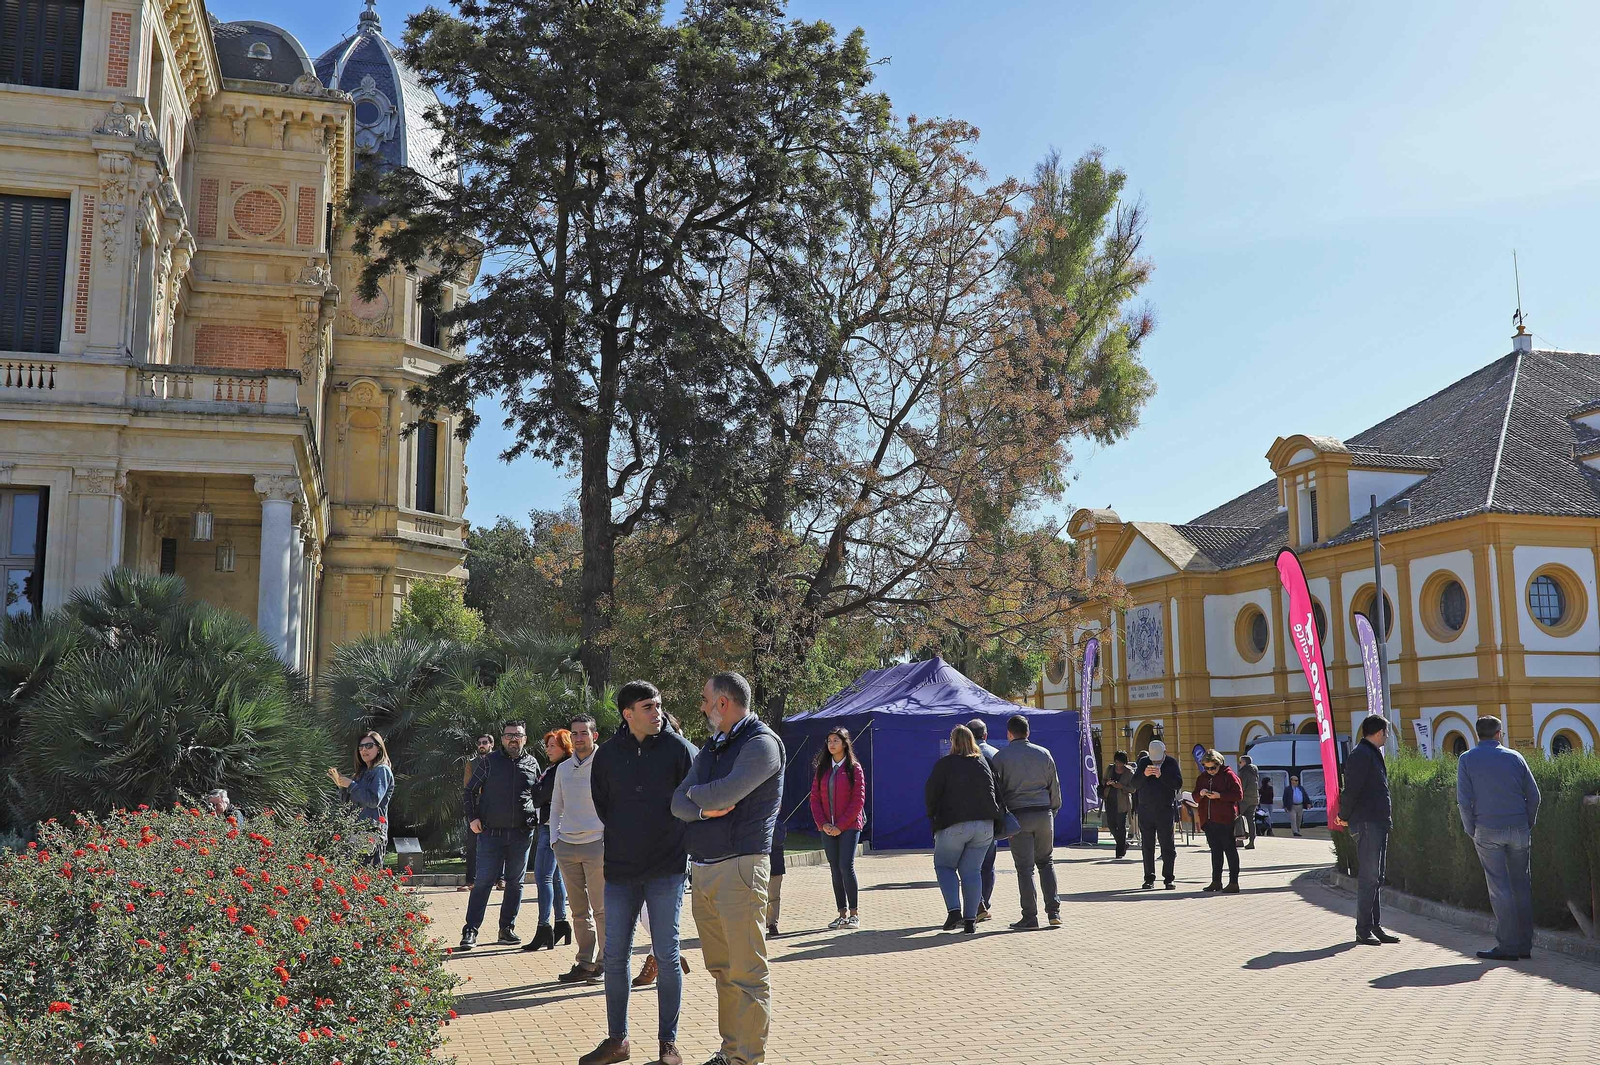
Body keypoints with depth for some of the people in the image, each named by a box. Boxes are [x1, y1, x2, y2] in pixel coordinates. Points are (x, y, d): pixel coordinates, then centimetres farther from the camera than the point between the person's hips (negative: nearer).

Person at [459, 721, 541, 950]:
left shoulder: (532, 763, 8)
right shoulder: (490, 762, 1)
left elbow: (539, 795, 20)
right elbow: (469, 791, 6)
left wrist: (535, 819, 7)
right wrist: (472, 817, -4)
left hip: (522, 834, 3)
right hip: (491, 832, -3)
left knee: (515, 882, 8)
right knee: (483, 882, -4)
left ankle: (507, 928, 19)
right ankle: (470, 931, 1)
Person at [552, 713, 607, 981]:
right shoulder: (563, 768, 12)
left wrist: (610, 840, -8)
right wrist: (554, 838, 8)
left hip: (596, 843, -5)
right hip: (566, 846, 5)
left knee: (601, 908, -3)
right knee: (579, 909, 8)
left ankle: (603, 963, 5)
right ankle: (585, 962, 15)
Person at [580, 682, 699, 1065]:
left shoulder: (679, 748, -5)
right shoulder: (607, 754, 3)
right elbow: (601, 804, 14)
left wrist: (674, 841, 1)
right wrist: (624, 837, 9)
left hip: (667, 869, -3)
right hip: (620, 868, 3)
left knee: (666, 956, 1)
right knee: (615, 957, 7)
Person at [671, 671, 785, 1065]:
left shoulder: (762, 744, -7)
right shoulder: (709, 749, 19)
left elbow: (722, 795, -19)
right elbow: (678, 802, 10)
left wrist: (696, 792, 1)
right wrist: (705, 808, -11)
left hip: (740, 868, -8)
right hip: (702, 870, 8)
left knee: (747, 974, -4)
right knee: (722, 969, 12)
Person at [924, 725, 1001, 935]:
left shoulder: (944, 764, -4)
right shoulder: (985, 763, 11)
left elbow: (930, 793, -6)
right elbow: (997, 792, 14)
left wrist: (932, 816, 8)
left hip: (953, 825, -4)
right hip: (985, 825, 4)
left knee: (944, 865, 12)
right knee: (971, 870, 10)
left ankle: (954, 910, -6)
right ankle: (970, 920, 5)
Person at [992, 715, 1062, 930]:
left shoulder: (1001, 757, -2)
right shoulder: (1044, 754, 8)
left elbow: (996, 790, -2)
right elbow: (1055, 786, 12)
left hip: (1018, 815, -3)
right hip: (1044, 813, 3)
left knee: (1025, 867, 2)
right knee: (1046, 862, 15)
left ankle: (1030, 916, 1)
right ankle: (1053, 911, 7)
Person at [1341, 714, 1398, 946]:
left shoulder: (1373, 753, 19)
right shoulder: (1361, 754, -13)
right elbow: (1352, 788, -18)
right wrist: (1345, 817, -10)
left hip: (1378, 823, 10)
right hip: (1367, 824, -10)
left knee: (1375, 877, 12)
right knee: (1368, 877, -7)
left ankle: (1375, 927, 18)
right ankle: (1363, 930, -3)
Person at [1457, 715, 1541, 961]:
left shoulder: (1467, 759, 0)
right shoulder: (1514, 757, 5)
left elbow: (1464, 800, -5)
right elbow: (1533, 795, 5)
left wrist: (1472, 832, 4)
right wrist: (1528, 827, 13)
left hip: (1487, 830, -2)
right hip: (1518, 830, 2)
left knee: (1500, 888, 0)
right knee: (1521, 886, 11)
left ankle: (1507, 946, -1)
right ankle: (1524, 945, 14)